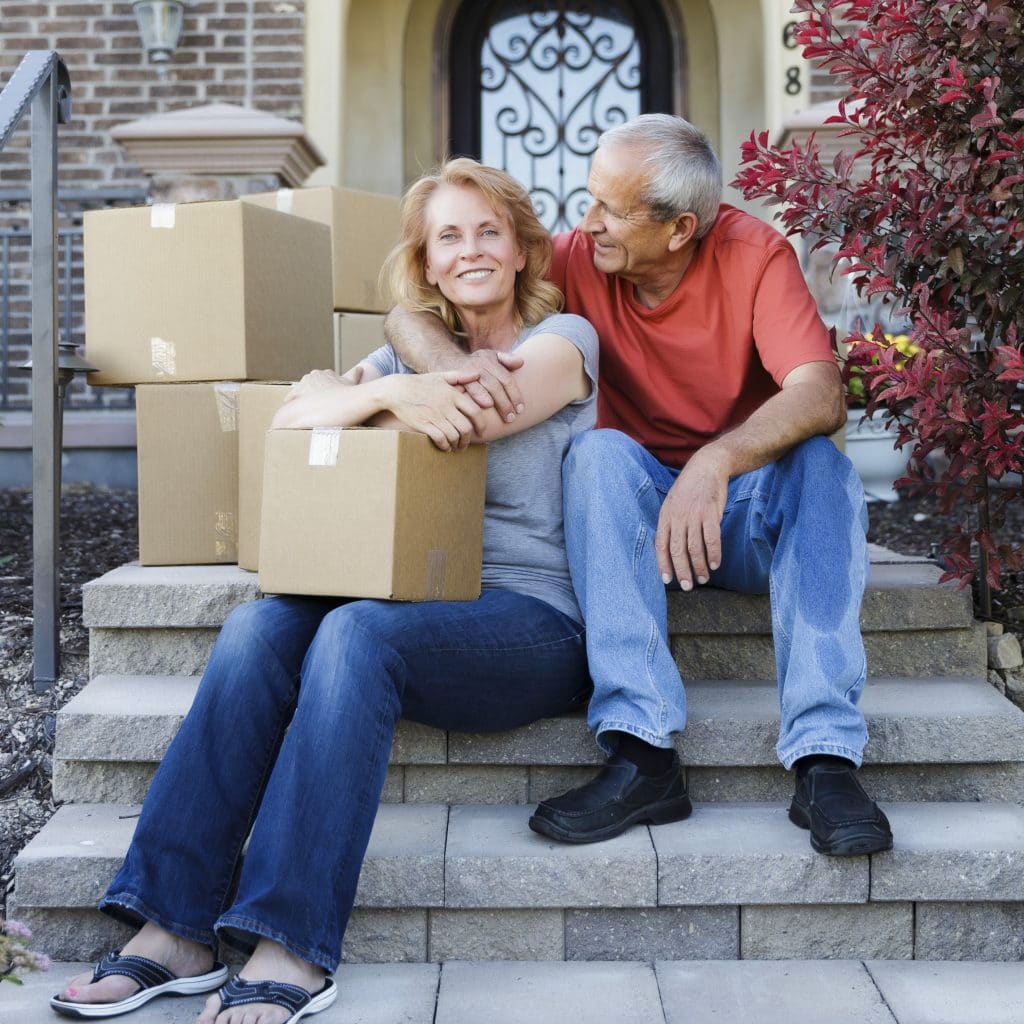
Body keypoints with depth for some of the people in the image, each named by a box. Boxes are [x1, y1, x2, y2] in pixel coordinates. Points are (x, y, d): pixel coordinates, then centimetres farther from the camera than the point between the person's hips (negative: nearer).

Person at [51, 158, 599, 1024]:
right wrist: (383, 392, -15)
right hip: (418, 608, 5)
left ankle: (293, 952, -35)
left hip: (536, 621, -4)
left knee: (357, 633, -34)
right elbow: (290, 416, 4)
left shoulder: (563, 336, 7)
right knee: (258, 626, -25)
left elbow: (480, 412, -15)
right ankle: (174, 928, -26)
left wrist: (352, 393, -1)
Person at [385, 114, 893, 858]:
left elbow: (821, 395, -28)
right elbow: (408, 314, -8)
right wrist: (456, 361, -32)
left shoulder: (753, 254, -13)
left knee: (818, 462, -30)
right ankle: (643, 754, -37)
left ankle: (825, 757, -36)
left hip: (748, 511, -1)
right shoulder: (580, 261, -7)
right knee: (600, 452, -29)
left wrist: (715, 463, -46)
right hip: (636, 512, 1)